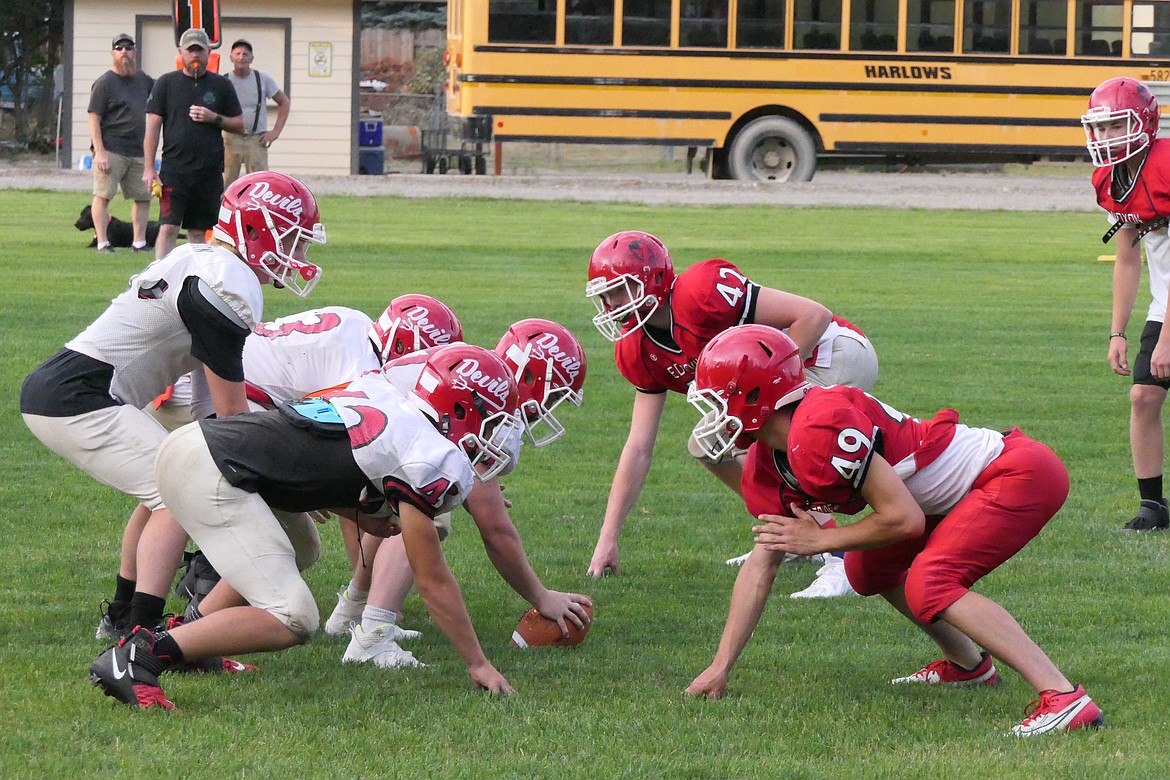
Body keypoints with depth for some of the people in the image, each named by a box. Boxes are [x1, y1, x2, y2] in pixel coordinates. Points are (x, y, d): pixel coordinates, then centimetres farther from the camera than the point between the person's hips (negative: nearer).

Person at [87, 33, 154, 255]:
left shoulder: (142, 79, 14)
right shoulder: (104, 83, -6)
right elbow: (94, 118, -10)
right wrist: (99, 151, -18)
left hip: (138, 152, 7)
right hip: (111, 151, -7)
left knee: (144, 196, 7)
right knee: (103, 195, -7)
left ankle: (139, 243, 15)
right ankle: (102, 243, -5)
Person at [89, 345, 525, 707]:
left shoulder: (384, 396, 16)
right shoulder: (434, 459, -8)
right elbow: (433, 581, -2)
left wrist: (359, 514, 13)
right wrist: (477, 663, 7)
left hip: (193, 441, 10)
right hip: (208, 476, -10)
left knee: (301, 550, 29)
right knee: (292, 621, -13)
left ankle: (188, 641, 25)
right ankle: (136, 657, -17)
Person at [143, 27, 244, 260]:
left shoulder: (221, 86, 8)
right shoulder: (166, 83, 5)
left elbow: (239, 126, 11)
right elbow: (153, 127, 3)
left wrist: (214, 119, -9)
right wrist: (149, 168, -5)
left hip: (210, 171, 2)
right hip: (174, 169, -2)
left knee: (198, 231, 7)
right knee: (168, 229, -10)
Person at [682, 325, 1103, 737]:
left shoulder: (819, 430, -25)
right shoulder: (768, 468, 6)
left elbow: (905, 518, -22)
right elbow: (761, 565, 12)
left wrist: (821, 539, -8)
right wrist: (720, 667, 10)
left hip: (1021, 473, -10)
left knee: (928, 586, -24)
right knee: (867, 566, 18)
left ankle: (1064, 697, -30)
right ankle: (968, 665, 31)